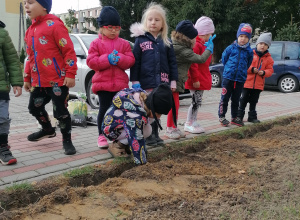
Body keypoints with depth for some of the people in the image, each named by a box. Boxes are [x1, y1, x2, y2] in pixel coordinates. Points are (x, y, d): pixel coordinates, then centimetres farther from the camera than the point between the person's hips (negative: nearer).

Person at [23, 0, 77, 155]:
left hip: (58, 80, -8)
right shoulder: (30, 30, 15)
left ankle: (67, 140, 17)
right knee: (34, 108, 19)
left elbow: (68, 50, -14)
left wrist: (70, 74, -17)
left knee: (60, 111, -1)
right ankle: (47, 130, 44)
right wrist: (27, 78, 21)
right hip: (38, 81, 8)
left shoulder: (54, 25, -10)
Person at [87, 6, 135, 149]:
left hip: (120, 83, 2)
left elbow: (131, 60, 0)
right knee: (104, 109, 2)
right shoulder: (96, 43, 1)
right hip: (103, 82, -2)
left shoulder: (124, 44, 8)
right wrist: (107, 59, -20)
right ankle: (102, 136, 11)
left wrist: (119, 59, -18)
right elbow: (91, 62, -8)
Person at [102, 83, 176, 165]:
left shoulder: (144, 96, -14)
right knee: (147, 130, -25)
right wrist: (142, 162, -33)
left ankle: (123, 143, 3)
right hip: (110, 129, -9)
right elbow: (137, 140, -38)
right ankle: (116, 146, -10)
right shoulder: (134, 115, -40)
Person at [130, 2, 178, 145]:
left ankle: (155, 134, 23)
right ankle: (147, 136, 13)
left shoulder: (166, 42, 8)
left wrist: (173, 80, 5)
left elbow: (172, 62, 10)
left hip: (162, 82, 3)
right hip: (146, 81, -3)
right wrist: (134, 81, -8)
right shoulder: (140, 40, -1)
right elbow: (135, 62, -3)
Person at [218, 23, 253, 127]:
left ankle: (234, 117, 25)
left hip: (240, 79, 2)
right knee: (225, 98, 2)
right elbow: (224, 58, 11)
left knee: (236, 99, 13)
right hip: (228, 77, -2)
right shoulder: (231, 48, -3)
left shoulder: (249, 51, 2)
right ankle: (221, 117, 14)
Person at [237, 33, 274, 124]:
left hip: (258, 84, 3)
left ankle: (252, 116, 24)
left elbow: (270, 70, 5)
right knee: (243, 100, 3)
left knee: (253, 101, 14)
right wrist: (252, 69, -19)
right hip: (247, 82, -3)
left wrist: (264, 72, -14)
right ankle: (239, 115, 13)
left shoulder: (268, 58, 7)